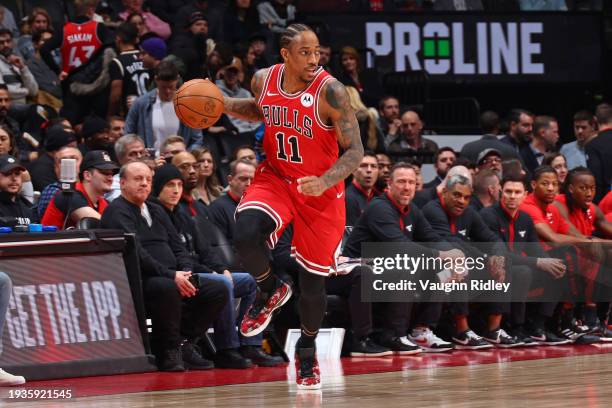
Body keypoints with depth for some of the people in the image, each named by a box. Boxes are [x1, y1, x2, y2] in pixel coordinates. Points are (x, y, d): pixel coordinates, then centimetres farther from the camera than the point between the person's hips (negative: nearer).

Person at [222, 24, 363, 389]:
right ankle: (271, 290, 4)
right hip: (275, 178, 3)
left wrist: (325, 182, -35)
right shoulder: (264, 80, -8)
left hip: (321, 193, -3)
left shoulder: (330, 91, -23)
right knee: (246, 235, -28)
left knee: (313, 280, 6)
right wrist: (223, 105, 1)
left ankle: (307, 349, 34)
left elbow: (355, 151, -19)